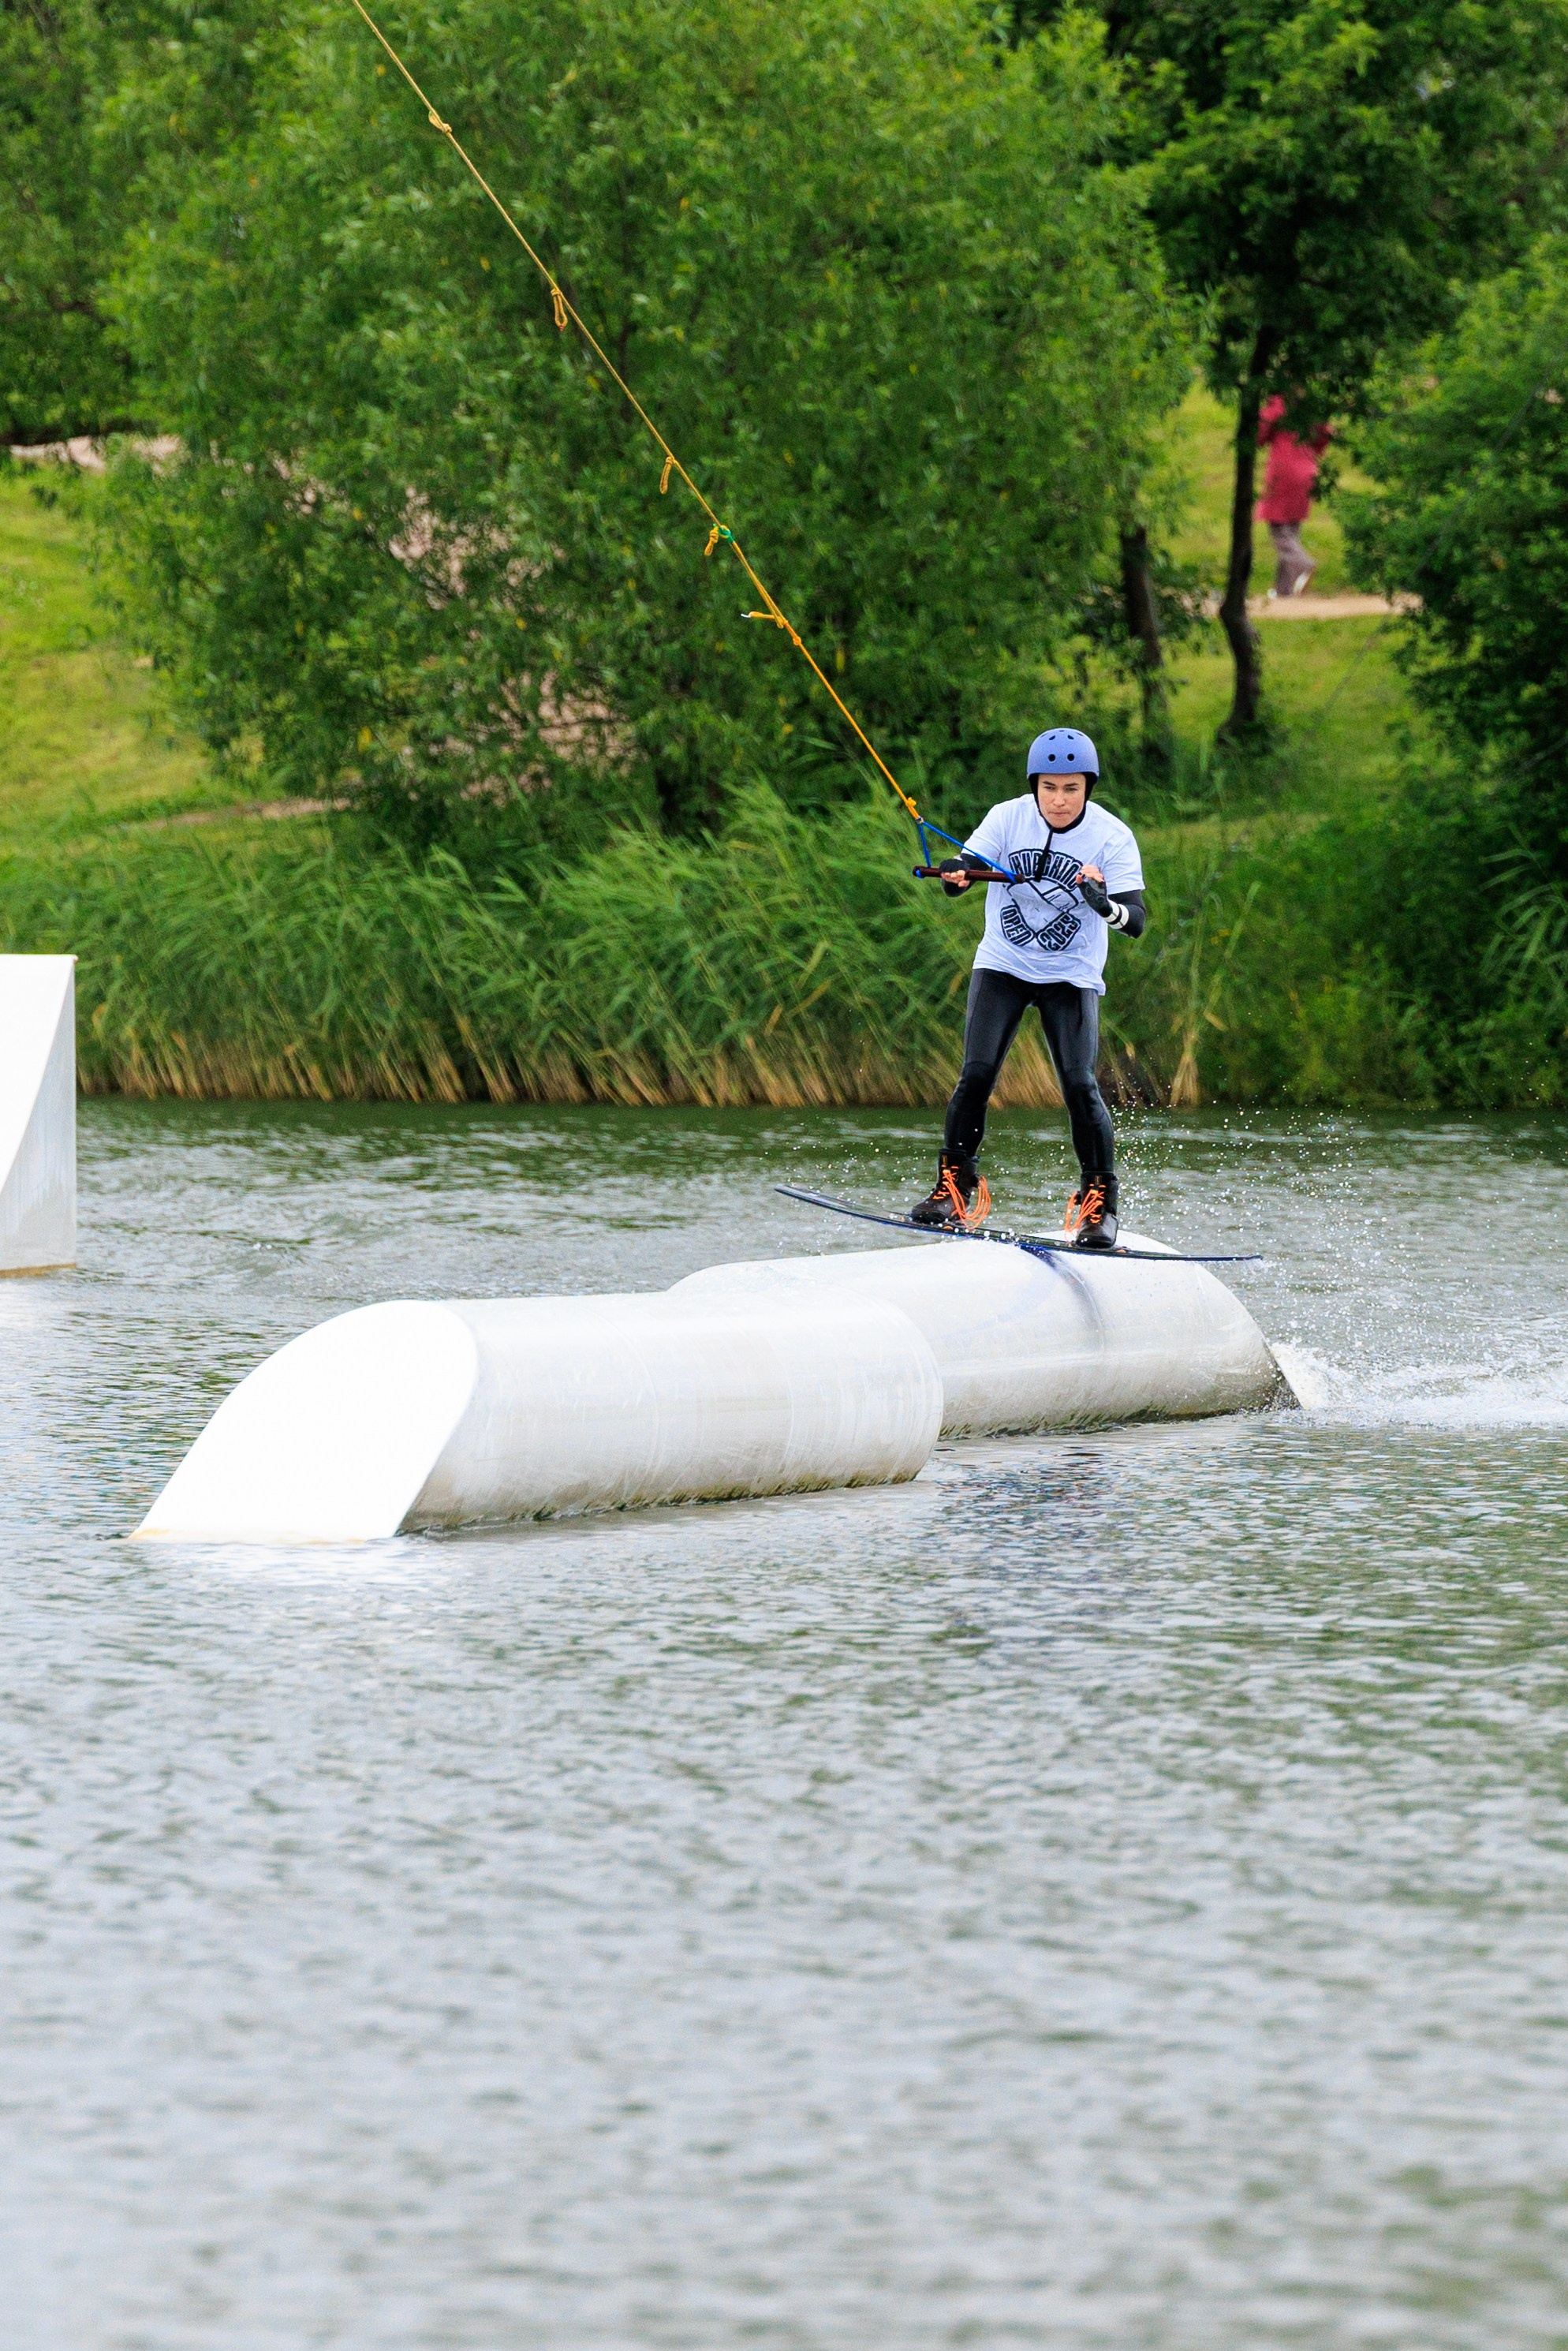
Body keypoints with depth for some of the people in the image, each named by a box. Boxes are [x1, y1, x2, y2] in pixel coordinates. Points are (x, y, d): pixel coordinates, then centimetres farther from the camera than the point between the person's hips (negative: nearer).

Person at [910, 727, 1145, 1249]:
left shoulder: (1112, 837, -14)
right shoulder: (1007, 818, -10)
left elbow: (1135, 921, -21)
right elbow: (960, 875, -16)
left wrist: (1104, 903, -43)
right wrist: (956, 873, -40)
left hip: (1071, 976, -1)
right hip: (1003, 967, 1)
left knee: (1079, 1084, -15)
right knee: (977, 1073, -14)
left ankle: (1099, 1202, -2)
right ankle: (955, 1186, 1)